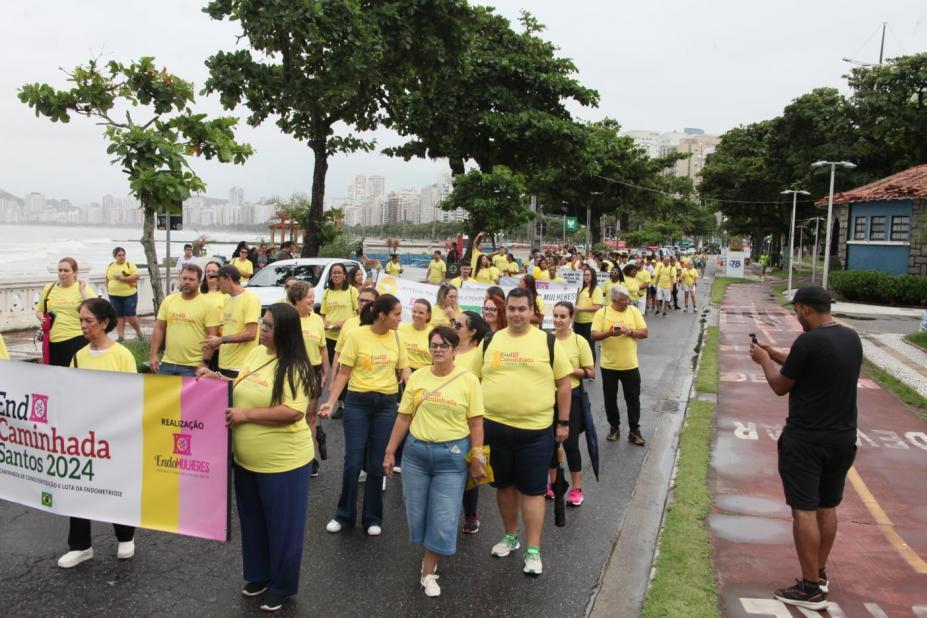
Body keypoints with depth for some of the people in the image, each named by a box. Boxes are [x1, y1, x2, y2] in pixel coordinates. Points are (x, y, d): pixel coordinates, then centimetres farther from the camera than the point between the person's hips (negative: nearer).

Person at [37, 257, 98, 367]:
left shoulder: (83, 288, -1)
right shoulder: (49, 288, 11)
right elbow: (39, 311, 23)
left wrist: (82, 291, -20)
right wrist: (43, 319, 1)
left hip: (77, 340, -4)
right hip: (53, 341, 4)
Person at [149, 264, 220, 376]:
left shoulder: (208, 305, -6)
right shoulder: (168, 300, 8)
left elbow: (212, 336, -8)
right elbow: (159, 328, 11)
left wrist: (205, 362, -14)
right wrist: (153, 354, 3)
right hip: (167, 364, 4)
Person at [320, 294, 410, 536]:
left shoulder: (396, 338, 2)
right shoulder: (356, 335, -9)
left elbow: (404, 370, 11)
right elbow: (343, 373, -5)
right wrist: (331, 402, -13)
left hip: (386, 405, 3)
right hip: (358, 403, -3)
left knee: (377, 465, 9)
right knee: (353, 462, 1)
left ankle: (372, 518, 23)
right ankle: (344, 515, 20)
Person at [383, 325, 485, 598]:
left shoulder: (468, 380, -5)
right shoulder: (417, 377, 2)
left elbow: (476, 424, -3)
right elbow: (403, 418, 5)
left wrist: (476, 458, -6)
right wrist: (390, 452, 5)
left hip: (453, 455, -3)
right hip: (416, 451, 3)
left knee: (444, 516, 2)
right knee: (416, 510, 11)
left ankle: (428, 572, 19)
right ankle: (431, 557, 37)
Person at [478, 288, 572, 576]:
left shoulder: (548, 342, -3)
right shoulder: (490, 341, 5)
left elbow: (563, 383, 1)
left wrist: (563, 422, 0)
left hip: (535, 430, -3)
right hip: (494, 427, 3)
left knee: (532, 489, 4)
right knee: (505, 484, 16)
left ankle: (533, 550, 15)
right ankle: (510, 536, 35)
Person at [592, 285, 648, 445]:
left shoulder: (634, 311, -1)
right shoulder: (602, 313, -7)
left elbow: (644, 333, -1)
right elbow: (594, 336, -11)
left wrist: (630, 331, -19)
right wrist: (609, 333, -28)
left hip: (630, 365, 1)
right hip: (609, 365, -1)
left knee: (633, 399, 7)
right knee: (610, 399, 11)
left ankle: (634, 431, 18)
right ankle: (614, 427, 28)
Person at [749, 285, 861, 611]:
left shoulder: (809, 341, -19)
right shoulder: (851, 338, 5)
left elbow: (780, 386, -9)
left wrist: (765, 360, 8)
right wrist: (775, 354, 22)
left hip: (806, 439, -8)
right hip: (843, 437, 8)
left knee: (804, 511, 0)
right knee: (827, 507, 19)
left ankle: (811, 589, 6)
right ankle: (820, 574, 32)